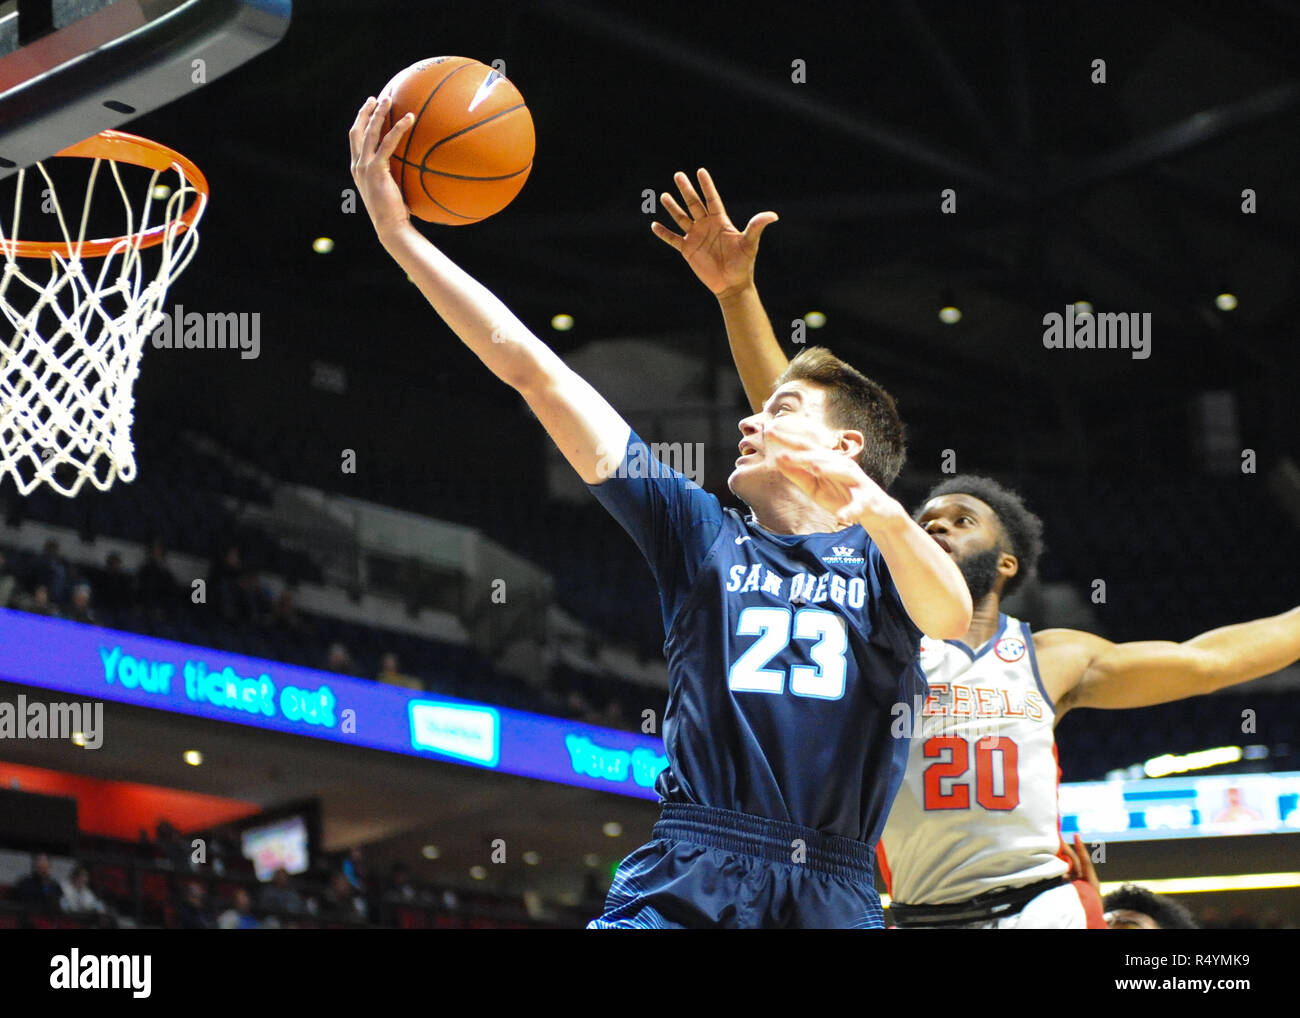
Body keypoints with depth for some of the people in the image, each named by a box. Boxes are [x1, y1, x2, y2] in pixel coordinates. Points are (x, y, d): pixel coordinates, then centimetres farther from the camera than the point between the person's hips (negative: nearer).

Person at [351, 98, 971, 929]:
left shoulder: (883, 553, 13)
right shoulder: (703, 531, 18)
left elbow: (952, 618, -12)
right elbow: (532, 369, 14)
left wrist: (877, 510, -31)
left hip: (833, 891, 0)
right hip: (689, 880, 1)